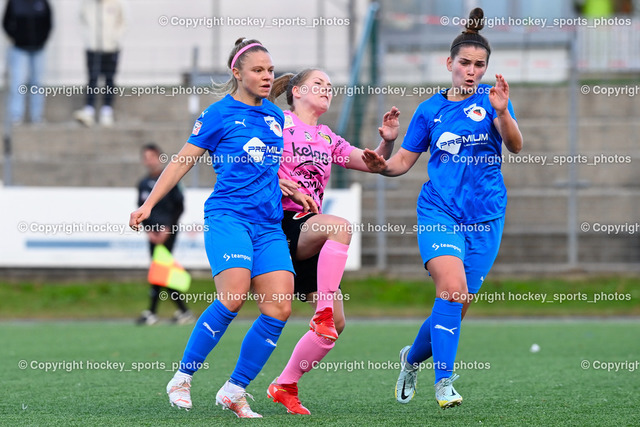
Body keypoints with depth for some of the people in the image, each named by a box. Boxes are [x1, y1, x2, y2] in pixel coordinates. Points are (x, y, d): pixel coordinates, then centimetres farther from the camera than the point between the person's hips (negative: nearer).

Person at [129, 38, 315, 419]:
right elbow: (183, 161, 5)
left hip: (269, 225, 6)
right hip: (228, 215, -6)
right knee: (233, 298, -24)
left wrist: (294, 191, 16)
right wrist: (149, 204, 2)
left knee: (279, 309, -9)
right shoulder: (220, 114, 1)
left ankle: (234, 391, 1)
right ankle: (182, 378, -8)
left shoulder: (275, 115, 18)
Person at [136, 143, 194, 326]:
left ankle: (152, 313, -8)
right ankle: (183, 311, 9)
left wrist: (168, 228, -12)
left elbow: (179, 206, -6)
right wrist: (148, 231, -1)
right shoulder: (143, 184, 11)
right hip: (153, 233, 6)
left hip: (167, 233, -6)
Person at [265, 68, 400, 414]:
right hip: (281, 221, -7)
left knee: (335, 323, -3)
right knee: (341, 226, -37)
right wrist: (278, 183, -17)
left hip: (311, 236, 7)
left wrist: (387, 141, -2)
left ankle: (285, 386, 9)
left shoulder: (328, 140, 21)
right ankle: (322, 312, -36)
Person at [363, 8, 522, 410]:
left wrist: (502, 112, -32)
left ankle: (414, 357, 33)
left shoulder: (491, 98, 1)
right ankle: (444, 382, -21)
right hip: (439, 210, -1)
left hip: (485, 214, 1)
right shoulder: (430, 109, 6)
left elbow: (515, 144, -14)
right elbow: (406, 159, 12)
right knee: (452, 289, -23)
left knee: (458, 303, 5)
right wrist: (383, 165, -9)